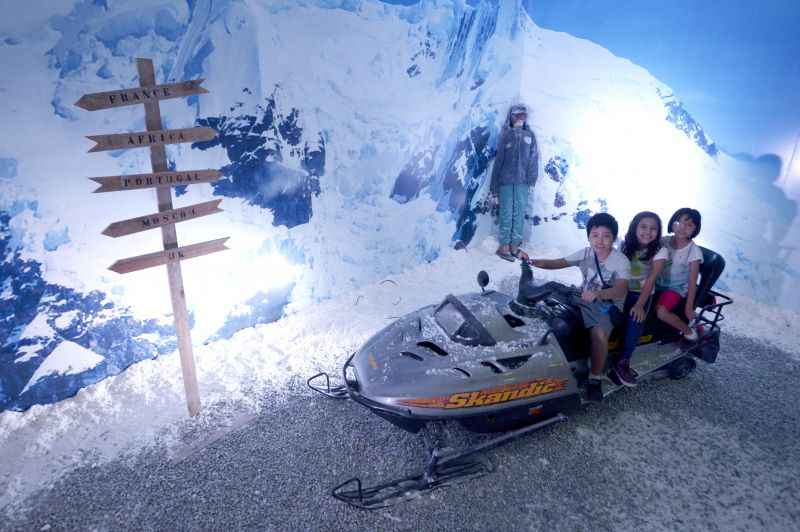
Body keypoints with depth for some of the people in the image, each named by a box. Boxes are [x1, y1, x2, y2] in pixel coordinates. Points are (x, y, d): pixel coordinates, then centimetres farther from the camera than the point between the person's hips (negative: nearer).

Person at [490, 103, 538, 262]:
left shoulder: (530, 135, 12)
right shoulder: (506, 135, 5)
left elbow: (534, 158, 6)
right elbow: (499, 159, 3)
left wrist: (532, 178, -7)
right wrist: (494, 185, -1)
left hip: (522, 182, 2)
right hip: (506, 181, -2)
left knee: (520, 213, 3)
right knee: (506, 213, -2)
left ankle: (515, 246, 10)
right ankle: (504, 246, 3)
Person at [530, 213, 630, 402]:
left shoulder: (621, 261, -14)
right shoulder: (586, 253, 1)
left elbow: (621, 290, -29)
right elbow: (558, 263, -4)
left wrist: (597, 294, -48)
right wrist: (532, 262, -21)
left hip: (608, 304, -5)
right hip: (584, 300, 5)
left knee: (599, 333, -32)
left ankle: (595, 379, -14)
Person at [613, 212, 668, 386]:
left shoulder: (659, 251, -6)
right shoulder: (625, 245, 2)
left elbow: (651, 279, -15)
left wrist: (640, 304, -25)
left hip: (642, 293, -2)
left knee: (636, 319, -29)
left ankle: (623, 362, -19)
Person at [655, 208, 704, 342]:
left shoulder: (694, 251, -14)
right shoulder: (664, 241, -3)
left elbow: (692, 282, -13)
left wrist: (689, 307, -13)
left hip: (677, 288, -5)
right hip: (659, 283, 5)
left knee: (661, 311, -25)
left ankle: (688, 331, -1)